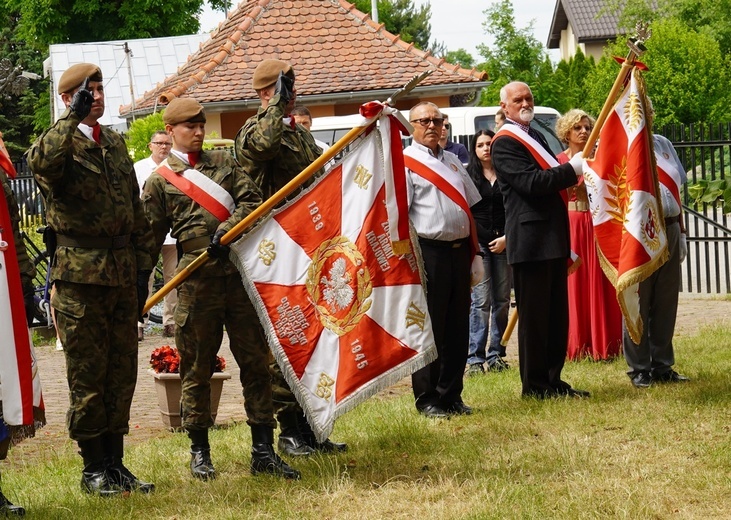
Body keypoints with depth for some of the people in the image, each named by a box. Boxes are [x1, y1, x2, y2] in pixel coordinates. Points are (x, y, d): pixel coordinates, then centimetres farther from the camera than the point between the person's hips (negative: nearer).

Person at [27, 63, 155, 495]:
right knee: (88, 374, 0)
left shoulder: (116, 144, 15)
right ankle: (94, 468, 8)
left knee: (122, 371, 9)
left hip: (122, 272, 6)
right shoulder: (60, 143, -3)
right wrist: (74, 117, -27)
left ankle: (115, 462, 18)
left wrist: (142, 268, 13)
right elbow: (41, 162, -30)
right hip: (80, 274, -6)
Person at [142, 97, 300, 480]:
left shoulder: (223, 162, 14)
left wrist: (225, 231, -13)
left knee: (255, 361, 2)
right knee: (197, 368, 3)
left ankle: (263, 452, 6)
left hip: (240, 273, 3)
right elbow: (149, 238, 6)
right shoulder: (159, 181, 6)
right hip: (197, 281, -3)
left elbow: (252, 200, 3)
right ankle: (199, 452, 15)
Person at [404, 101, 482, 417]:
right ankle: (427, 399, 3)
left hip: (459, 249, 7)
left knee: (458, 328, 8)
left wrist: (475, 255, 16)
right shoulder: (406, 163, -2)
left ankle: (451, 395, 16)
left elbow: (473, 207, 23)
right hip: (429, 252, -7)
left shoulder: (453, 162, 20)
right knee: (429, 328, -3)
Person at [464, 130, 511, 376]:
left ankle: (496, 355, 9)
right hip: (477, 242, -3)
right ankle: (475, 358, -10)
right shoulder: (467, 175, 5)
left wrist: (506, 238, -3)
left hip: (504, 242, 3)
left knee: (502, 300, 2)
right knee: (481, 301, -10)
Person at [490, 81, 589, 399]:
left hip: (553, 239, 9)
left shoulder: (535, 137, 20)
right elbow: (531, 183, -21)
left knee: (557, 313, 11)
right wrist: (572, 169, -18)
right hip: (530, 240, -9)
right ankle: (534, 385, 3)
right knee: (533, 313, -3)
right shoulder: (505, 144, -9)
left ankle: (553, 380, 17)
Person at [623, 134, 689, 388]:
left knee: (667, 302, 9)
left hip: (669, 230, 6)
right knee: (638, 303, -1)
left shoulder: (662, 144, 16)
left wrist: (681, 233, 15)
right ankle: (638, 369, 6)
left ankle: (662, 365, 17)